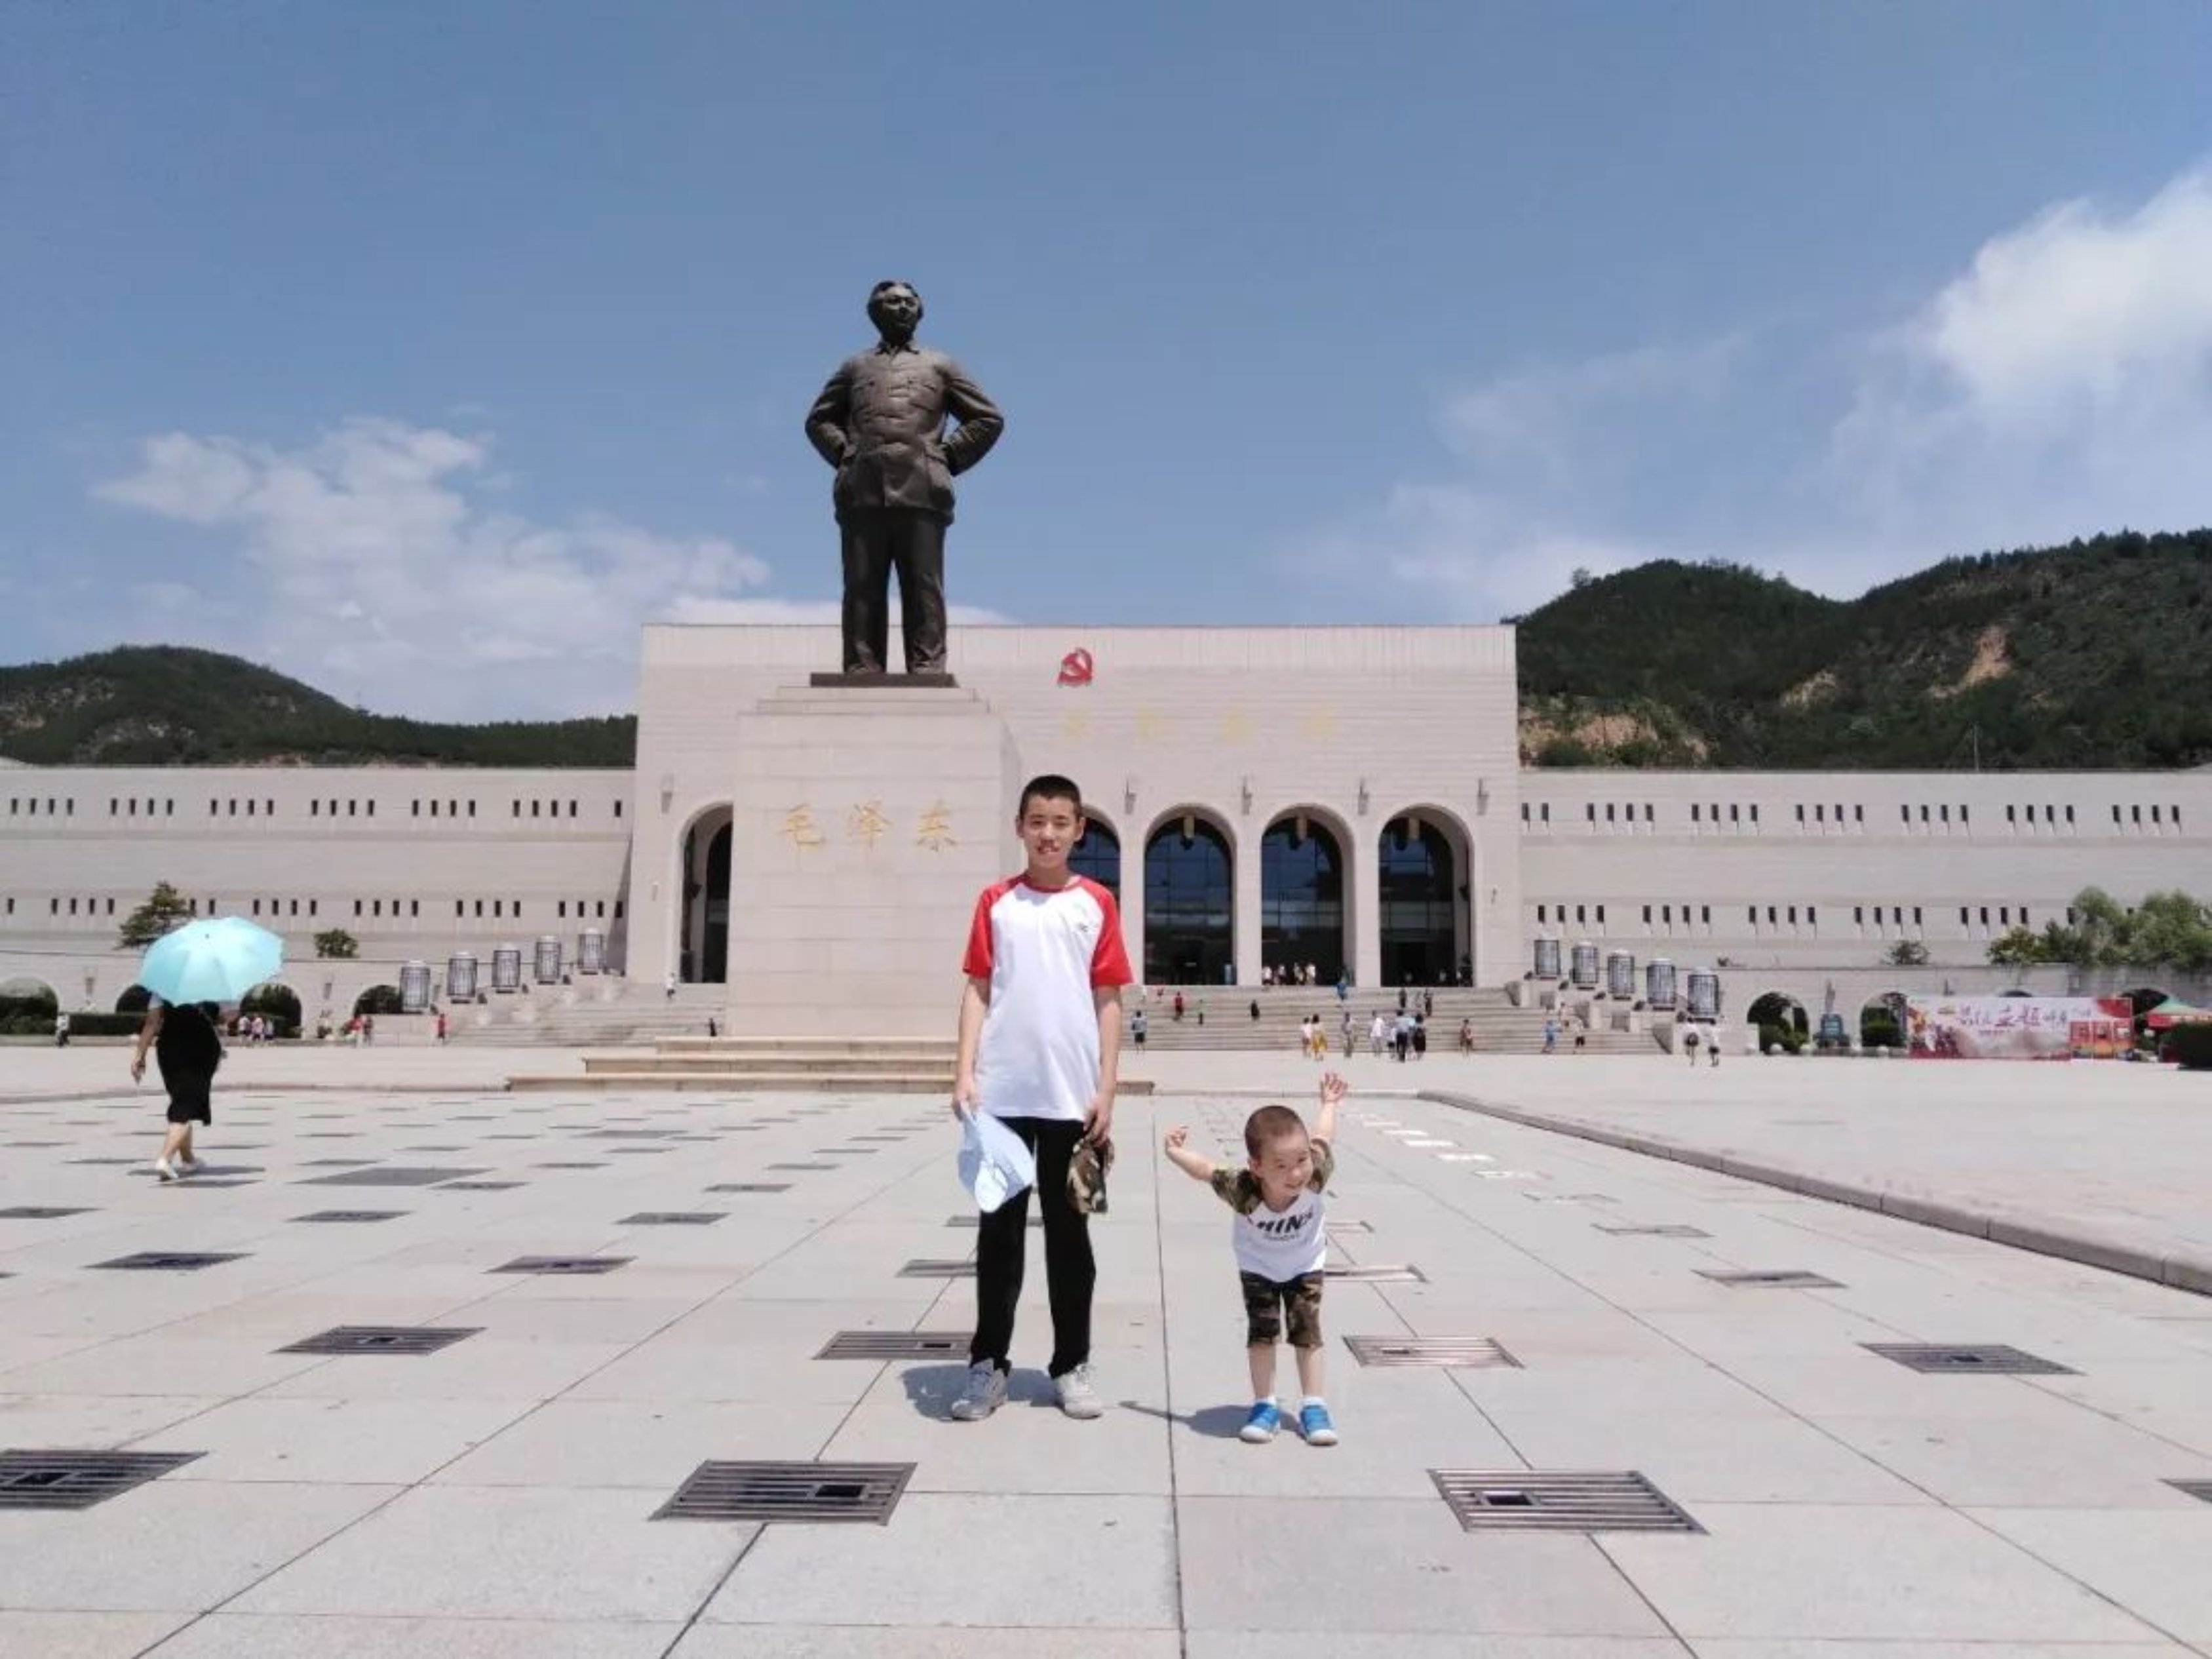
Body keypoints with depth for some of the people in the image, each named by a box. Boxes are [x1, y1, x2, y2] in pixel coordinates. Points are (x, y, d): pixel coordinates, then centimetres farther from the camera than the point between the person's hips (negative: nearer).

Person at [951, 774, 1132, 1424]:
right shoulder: (996, 901, 6)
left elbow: (1108, 1001, 3)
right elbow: (977, 991, 5)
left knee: (1069, 1231, 9)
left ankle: (1071, 1364, 21)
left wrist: (1105, 1091, -3)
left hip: (1072, 1096, 0)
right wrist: (965, 1072, -5)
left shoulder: (1097, 903, 4)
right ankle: (988, 1363, 19)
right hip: (1002, 1094, 1)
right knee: (998, 1230, 8)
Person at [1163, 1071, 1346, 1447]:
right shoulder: (1243, 1190, -42)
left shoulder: (1317, 1176, -38)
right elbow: (1207, 1170, -22)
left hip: (1305, 1266, 1)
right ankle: (1264, 1406, 13)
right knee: (1262, 1331, 0)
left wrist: (1329, 1103, 0)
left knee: (1308, 1331, 2)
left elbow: (1323, 1137, -17)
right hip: (1258, 1268, -1)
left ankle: (1313, 1408, 12)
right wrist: (1176, 1153, -9)